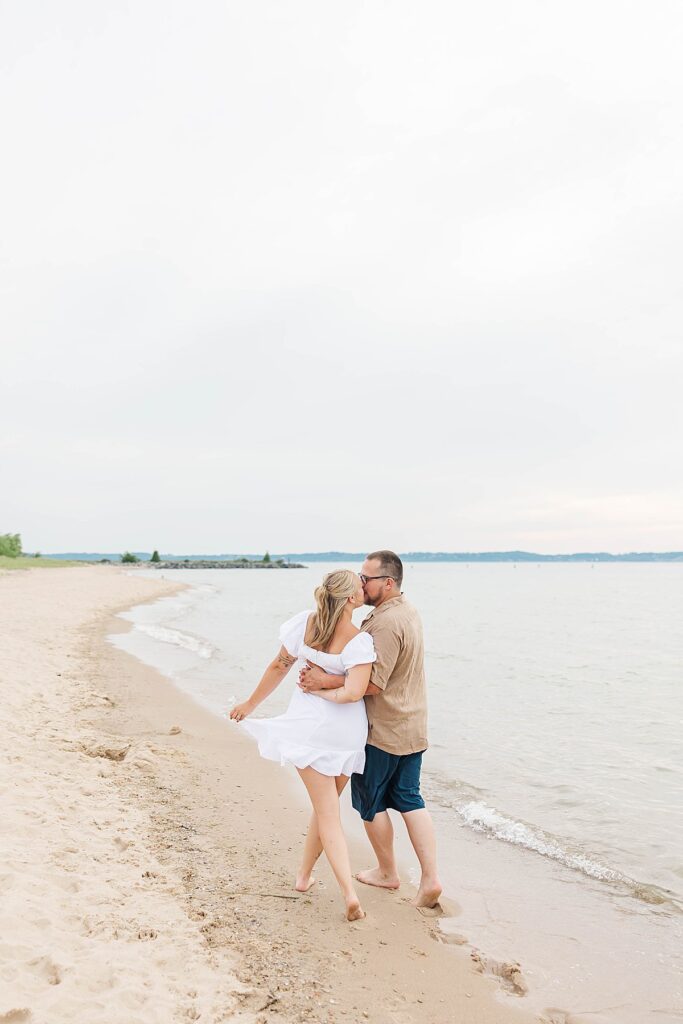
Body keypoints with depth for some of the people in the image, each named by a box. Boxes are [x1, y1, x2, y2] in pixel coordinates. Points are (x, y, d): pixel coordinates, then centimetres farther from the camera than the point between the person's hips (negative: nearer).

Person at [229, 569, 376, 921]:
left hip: (309, 726, 1)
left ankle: (350, 893, -5)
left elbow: (278, 667, 0)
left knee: (327, 812, 5)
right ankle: (304, 876, 35)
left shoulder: (305, 623, -9)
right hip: (346, 732, -1)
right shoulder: (359, 641, -19)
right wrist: (324, 691, -9)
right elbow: (354, 692, -30)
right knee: (327, 804, 21)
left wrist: (251, 704, 14)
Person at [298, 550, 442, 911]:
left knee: (370, 802, 11)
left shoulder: (385, 623, -23)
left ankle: (387, 872, 27)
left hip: (382, 731, -9)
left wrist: (325, 681, -29)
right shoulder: (408, 613, 9)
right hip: (412, 728, 9)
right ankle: (430, 879, 11)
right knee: (409, 800, 14)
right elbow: (364, 661, 7)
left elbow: (373, 683, -27)